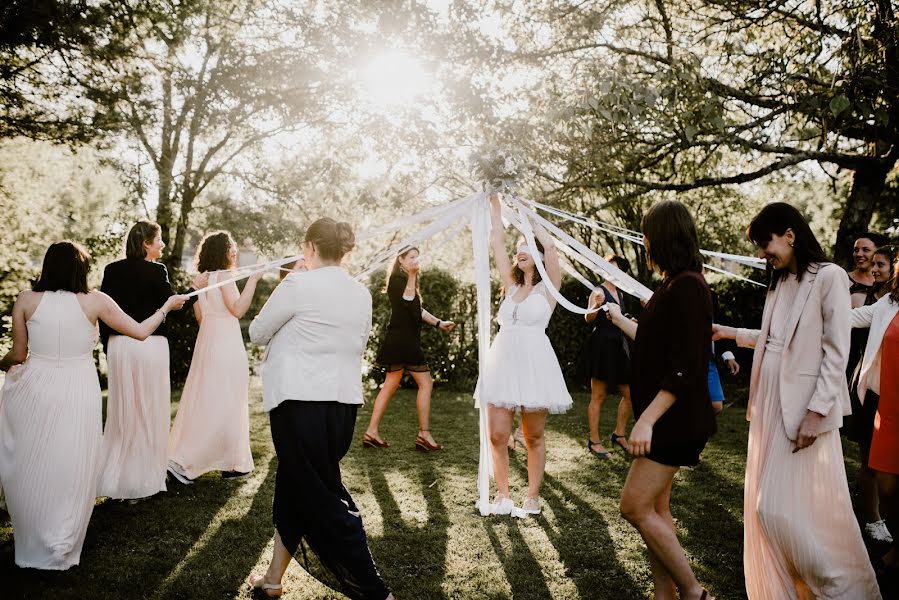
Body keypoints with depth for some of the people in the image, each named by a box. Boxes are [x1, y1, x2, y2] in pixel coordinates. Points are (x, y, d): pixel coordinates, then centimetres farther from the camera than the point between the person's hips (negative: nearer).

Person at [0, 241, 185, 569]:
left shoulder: (27, 300, -1)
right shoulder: (94, 301, -3)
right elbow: (140, 331, 3)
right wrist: (167, 306, 18)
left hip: (35, 389, 1)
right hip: (78, 391, -1)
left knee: (30, 469, 18)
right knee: (70, 472, 13)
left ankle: (32, 546, 31)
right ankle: (59, 550, 24)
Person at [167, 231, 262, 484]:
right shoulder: (224, 275, -14)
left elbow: (199, 315, 14)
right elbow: (238, 309, -20)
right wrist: (253, 279, -21)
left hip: (207, 339, 9)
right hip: (226, 344, -9)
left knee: (204, 400, 12)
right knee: (224, 405, -3)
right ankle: (183, 460, -3)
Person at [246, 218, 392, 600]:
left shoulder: (298, 285, -10)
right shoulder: (361, 293, 9)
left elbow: (257, 333, 0)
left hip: (300, 403, -7)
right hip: (344, 402, 7)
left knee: (321, 497, 1)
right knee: (293, 486, 21)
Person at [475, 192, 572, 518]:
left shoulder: (548, 287, 3)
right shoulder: (511, 285, 15)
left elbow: (550, 246, -12)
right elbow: (497, 243, 11)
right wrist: (495, 205, 11)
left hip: (534, 363, -4)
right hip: (502, 360, 4)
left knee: (534, 437, 5)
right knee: (497, 435, 0)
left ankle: (532, 498, 17)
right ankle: (502, 496, 15)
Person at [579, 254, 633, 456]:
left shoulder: (619, 293, 16)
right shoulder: (599, 291, -9)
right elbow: (588, 318, -23)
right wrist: (596, 306, -41)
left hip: (618, 347, 8)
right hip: (601, 346, -8)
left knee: (629, 393, 8)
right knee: (598, 396, -3)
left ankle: (619, 434, 22)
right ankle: (594, 441, 5)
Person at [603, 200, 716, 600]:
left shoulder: (687, 286, -17)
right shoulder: (672, 285, 13)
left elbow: (685, 367, -23)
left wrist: (647, 419, -26)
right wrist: (619, 319, 42)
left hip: (675, 417, -10)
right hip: (662, 417, 10)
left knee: (635, 506, -7)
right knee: (654, 509, 13)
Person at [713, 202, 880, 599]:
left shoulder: (829, 277, -11)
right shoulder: (779, 283, 12)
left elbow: (836, 352, -14)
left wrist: (817, 411, -18)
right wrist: (730, 333, 17)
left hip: (803, 409, -8)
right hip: (770, 404, 8)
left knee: (783, 507, -5)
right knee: (766, 504, 12)